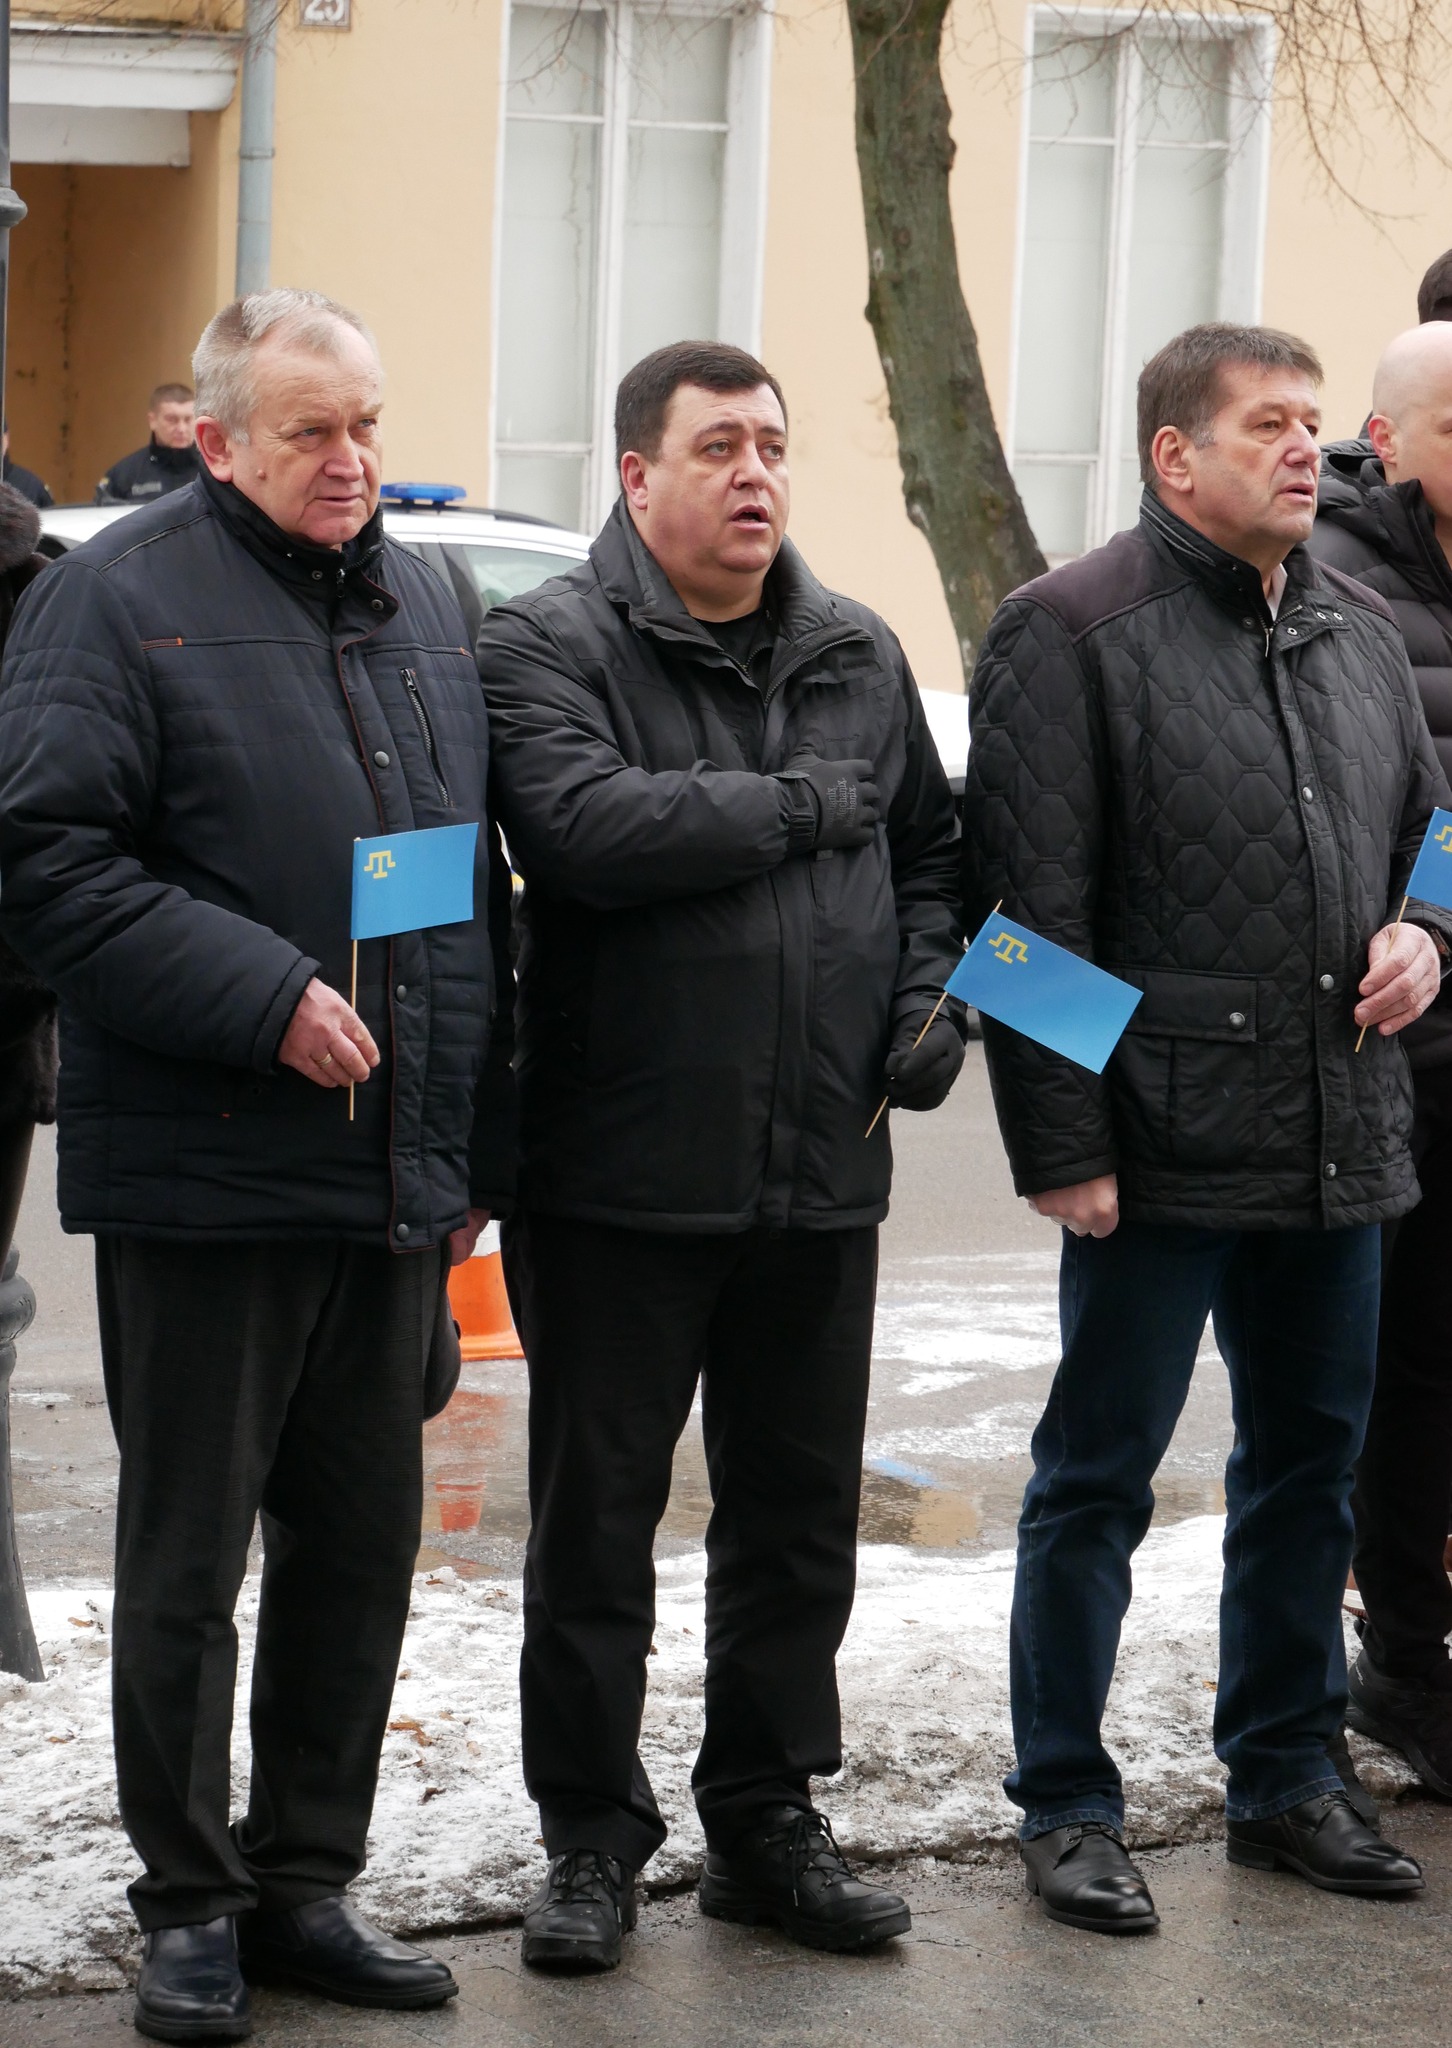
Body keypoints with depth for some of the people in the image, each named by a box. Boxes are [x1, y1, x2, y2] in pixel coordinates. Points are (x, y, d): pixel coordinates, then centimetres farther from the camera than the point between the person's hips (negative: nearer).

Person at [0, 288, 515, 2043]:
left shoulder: (417, 603, 15)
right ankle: (188, 1902, 15)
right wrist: (263, 998, -20)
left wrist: (474, 1148, 15)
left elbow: (480, 876, 20)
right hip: (200, 1173, -6)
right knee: (186, 1556, 3)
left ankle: (305, 1883, 23)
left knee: (360, 1546, 11)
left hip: (393, 1176, 6)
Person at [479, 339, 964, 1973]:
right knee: (595, 1522, 5)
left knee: (800, 1518, 13)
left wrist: (930, 995, 5)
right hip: (619, 1178, -5)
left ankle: (768, 1822, 27)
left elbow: (928, 853, 23)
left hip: (821, 1174, 5)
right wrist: (798, 805, -16)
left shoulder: (859, 658, 11)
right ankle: (591, 1837, 17)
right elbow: (584, 827, -25)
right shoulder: (546, 647, -7)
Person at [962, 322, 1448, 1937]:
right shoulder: (1075, 632, -8)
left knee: (1311, 1462, 16)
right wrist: (1061, 1143, -16)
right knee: (1097, 1478, 3)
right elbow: (1030, 909, -12)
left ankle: (1286, 1774, 30)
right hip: (1166, 1139, -7)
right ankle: (1065, 1807, 13)